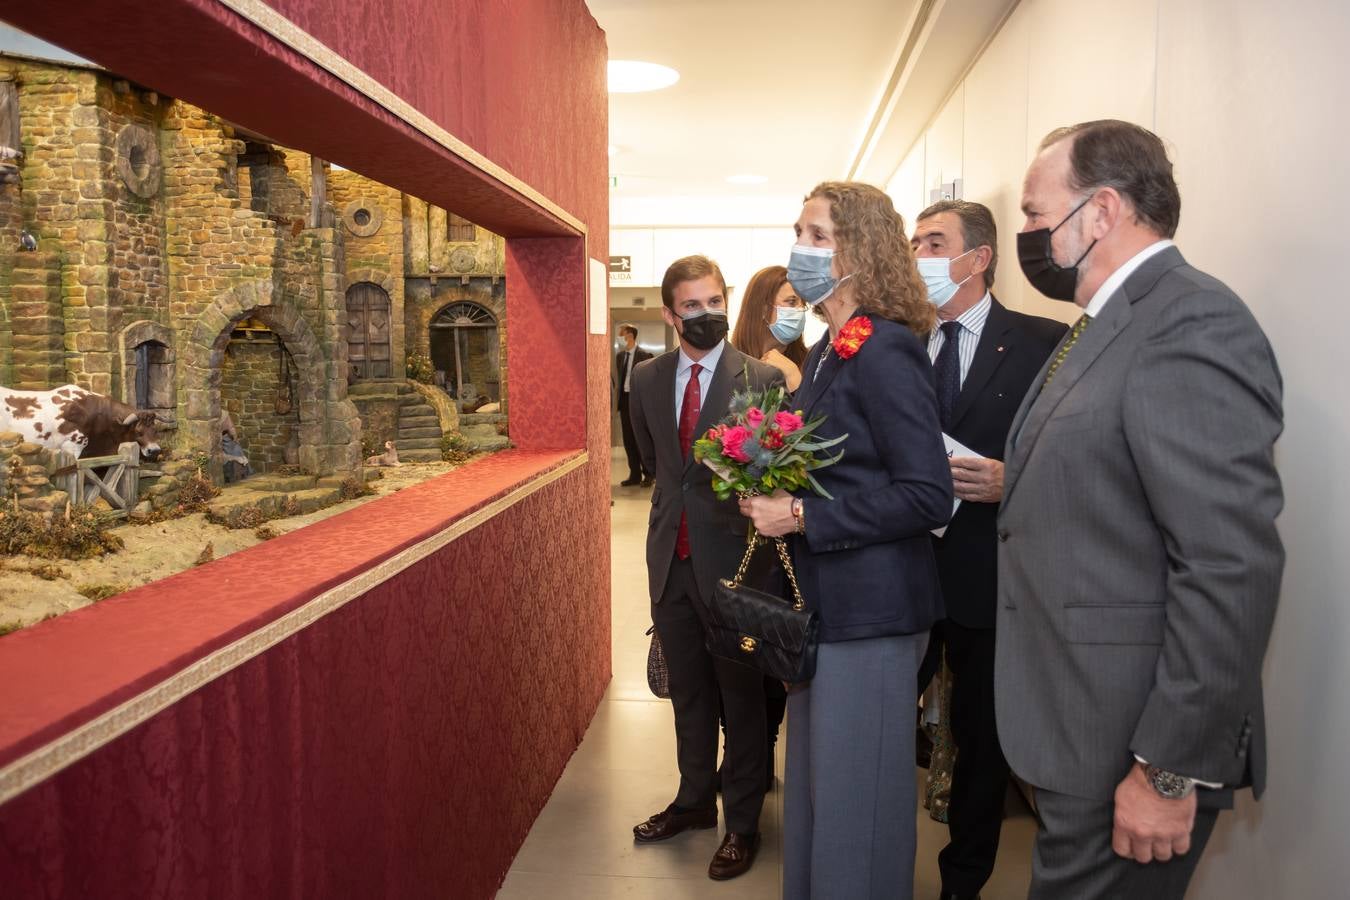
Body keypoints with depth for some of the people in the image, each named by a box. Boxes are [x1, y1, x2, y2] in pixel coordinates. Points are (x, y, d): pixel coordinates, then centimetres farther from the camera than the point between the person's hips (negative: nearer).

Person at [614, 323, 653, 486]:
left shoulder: (644, 355, -10)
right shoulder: (620, 356, 10)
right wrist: (618, 392, 7)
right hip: (625, 399, 6)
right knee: (628, 440, 9)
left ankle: (648, 473, 12)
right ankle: (635, 474, 18)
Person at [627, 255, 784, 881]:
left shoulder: (761, 378, -11)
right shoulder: (647, 379, 4)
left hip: (731, 557, -4)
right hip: (672, 557, 5)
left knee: (740, 694, 11)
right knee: (688, 690, 19)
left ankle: (742, 821, 28)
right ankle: (695, 800, 39)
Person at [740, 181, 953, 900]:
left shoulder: (886, 351, -18)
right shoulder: (826, 353, 10)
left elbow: (927, 497, -23)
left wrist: (802, 517, -21)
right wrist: (771, 497, 1)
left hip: (870, 612, -9)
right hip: (821, 602, 9)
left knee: (854, 800, 7)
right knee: (814, 783, 22)